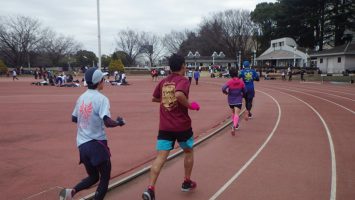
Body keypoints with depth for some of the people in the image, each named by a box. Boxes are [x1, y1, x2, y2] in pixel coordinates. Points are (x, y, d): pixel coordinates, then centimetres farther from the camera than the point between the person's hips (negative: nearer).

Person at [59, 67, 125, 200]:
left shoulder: (81, 97, 8)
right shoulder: (101, 98, -13)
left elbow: (74, 119, 17)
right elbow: (107, 122, -22)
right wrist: (119, 122, -4)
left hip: (82, 144, 7)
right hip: (97, 144, -6)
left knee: (93, 176, 21)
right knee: (105, 178, 10)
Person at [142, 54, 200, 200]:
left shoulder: (163, 82, 9)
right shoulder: (183, 81, -10)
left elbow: (154, 99, 21)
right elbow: (179, 94, -31)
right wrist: (190, 105, -16)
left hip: (164, 127, 4)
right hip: (182, 126, -4)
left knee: (160, 157, -1)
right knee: (188, 151, 21)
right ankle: (187, 183, 33)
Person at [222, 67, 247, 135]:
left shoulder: (230, 82, -10)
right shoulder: (241, 82, -5)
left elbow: (223, 88, -24)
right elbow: (245, 91, 2)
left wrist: (226, 92, -3)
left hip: (231, 101, 1)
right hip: (238, 101, -1)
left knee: (233, 112, 23)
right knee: (236, 114, -8)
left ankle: (235, 124, 36)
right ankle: (234, 126, -31)